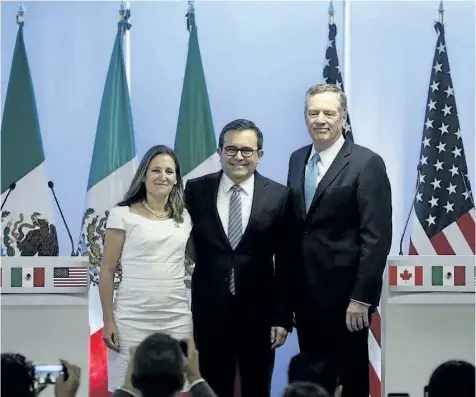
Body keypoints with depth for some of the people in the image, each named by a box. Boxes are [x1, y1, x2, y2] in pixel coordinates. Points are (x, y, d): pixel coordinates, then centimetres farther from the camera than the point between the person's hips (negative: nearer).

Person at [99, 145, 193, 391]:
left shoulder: (184, 217, 10)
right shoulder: (123, 215, -2)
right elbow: (107, 271, -2)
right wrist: (108, 320, -6)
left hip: (177, 320, 4)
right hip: (132, 320, -3)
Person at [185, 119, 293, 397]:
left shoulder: (279, 196, -3)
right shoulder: (196, 190, 0)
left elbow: (285, 263, -2)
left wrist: (283, 317, -5)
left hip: (259, 312, 0)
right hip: (210, 310, 1)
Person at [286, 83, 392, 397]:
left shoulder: (367, 163, -10)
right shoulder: (297, 160, 9)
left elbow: (376, 237, -15)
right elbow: (294, 226, 11)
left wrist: (362, 297, -18)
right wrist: (289, 288, 8)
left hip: (344, 293, -5)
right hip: (305, 292, 6)